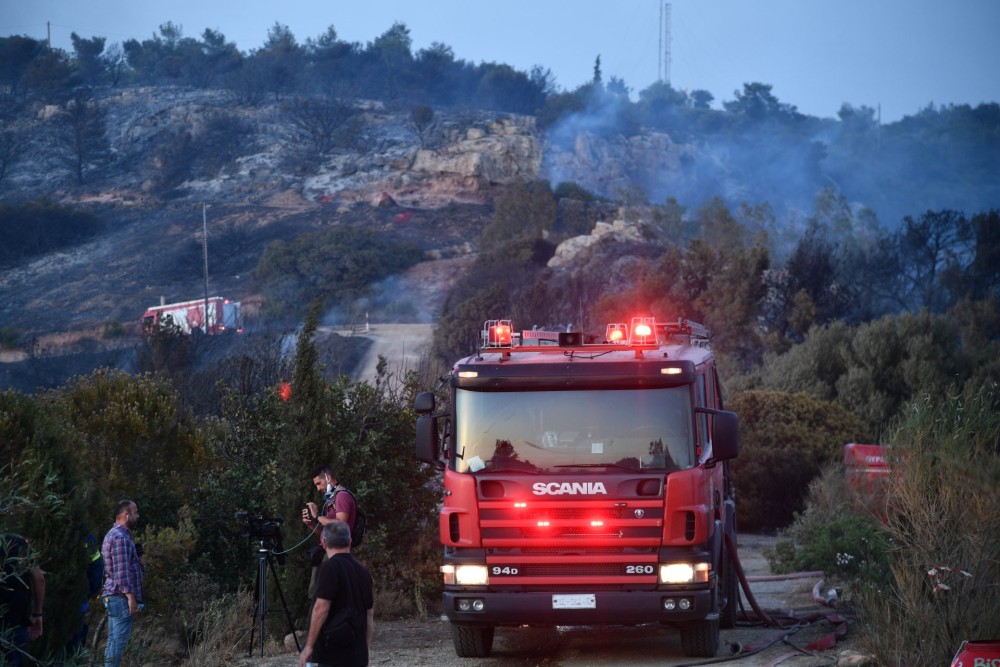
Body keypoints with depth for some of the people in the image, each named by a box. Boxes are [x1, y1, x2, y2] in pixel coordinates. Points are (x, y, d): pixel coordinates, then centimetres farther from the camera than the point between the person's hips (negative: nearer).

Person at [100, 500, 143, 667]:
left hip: (114, 597, 11)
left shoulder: (113, 535, 20)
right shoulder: (120, 537, -14)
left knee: (115, 640, 10)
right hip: (121, 597, -11)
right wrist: (131, 596, -19)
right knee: (119, 640, -11)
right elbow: (122, 571, -20)